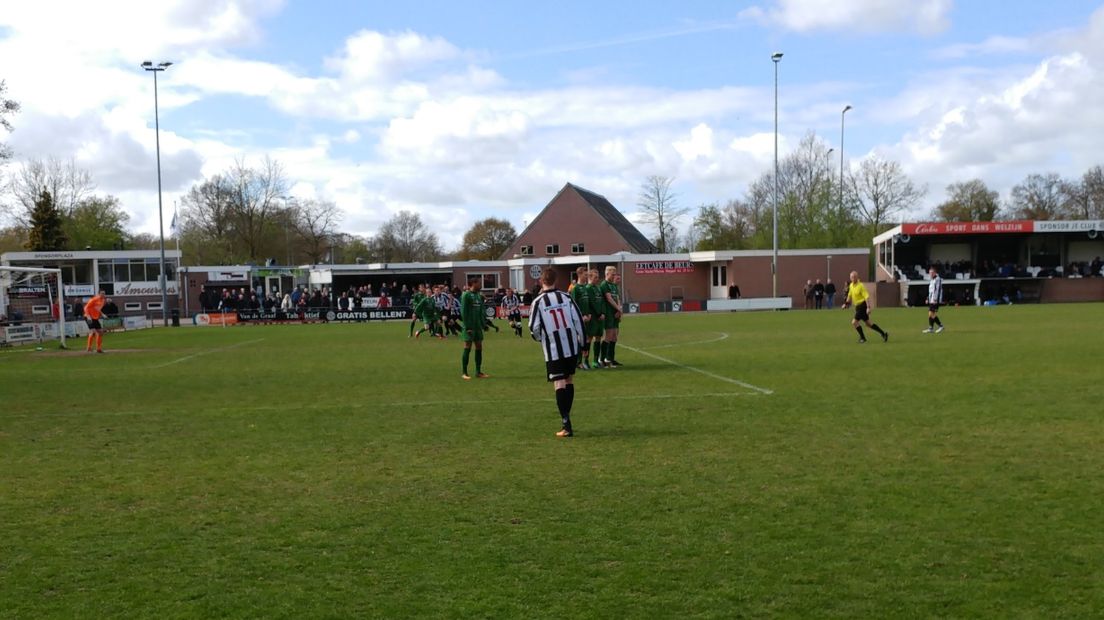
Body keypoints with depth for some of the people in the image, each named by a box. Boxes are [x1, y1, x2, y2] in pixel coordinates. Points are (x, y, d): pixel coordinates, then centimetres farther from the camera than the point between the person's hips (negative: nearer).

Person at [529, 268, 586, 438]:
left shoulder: (538, 301, -6)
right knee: (569, 381, 16)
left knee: (560, 385, -5)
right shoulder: (566, 297, 2)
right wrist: (582, 341, 12)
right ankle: (566, 420, 22)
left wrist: (540, 338, 14)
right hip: (572, 346, 3)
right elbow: (578, 320, 1)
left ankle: (566, 425, -13)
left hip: (553, 349, -3)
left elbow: (534, 327, -8)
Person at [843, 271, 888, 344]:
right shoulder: (851, 285, 7)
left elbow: (867, 296, -21)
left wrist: (868, 307, -28)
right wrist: (846, 303, 23)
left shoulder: (860, 286, -17)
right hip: (858, 306, 8)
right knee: (868, 323, 13)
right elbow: (849, 295, 24)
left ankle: (862, 338, 3)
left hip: (862, 306, -8)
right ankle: (884, 333, 22)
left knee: (854, 322, -11)